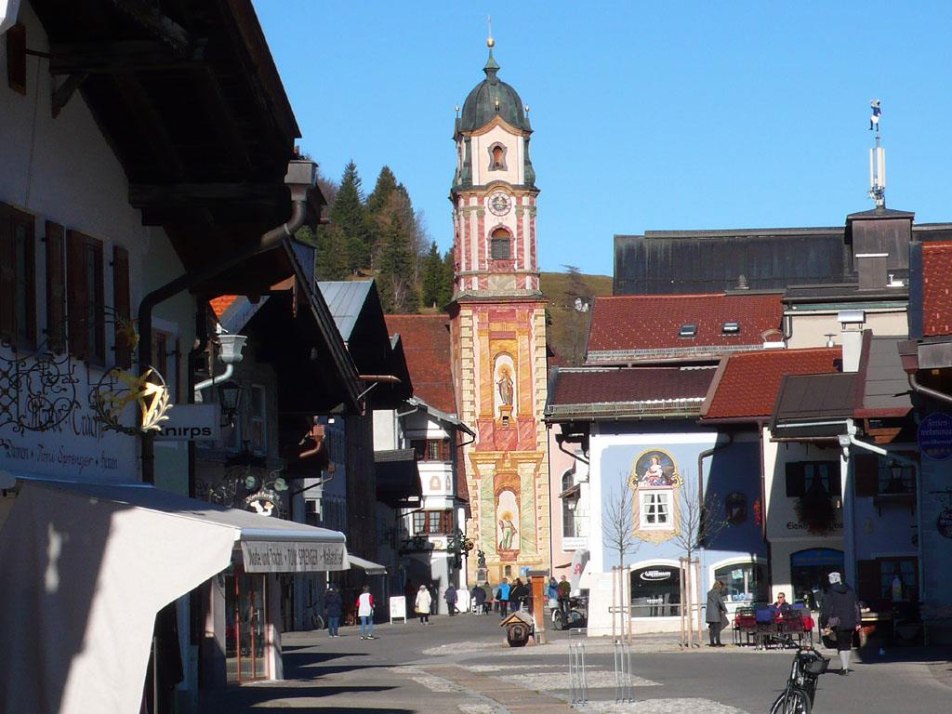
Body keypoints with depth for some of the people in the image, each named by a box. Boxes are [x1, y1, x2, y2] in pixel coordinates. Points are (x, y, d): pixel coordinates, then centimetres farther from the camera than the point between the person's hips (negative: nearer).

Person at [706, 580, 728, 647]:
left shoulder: (709, 593, 14)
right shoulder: (717, 593, -9)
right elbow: (721, 602, -10)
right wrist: (725, 610, 2)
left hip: (709, 613, 7)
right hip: (716, 613, -7)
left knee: (712, 628, 8)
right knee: (717, 628, -3)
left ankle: (712, 642, 8)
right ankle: (718, 642, -4)